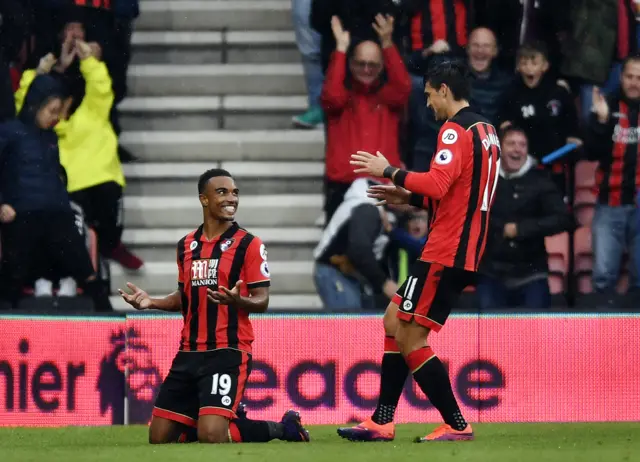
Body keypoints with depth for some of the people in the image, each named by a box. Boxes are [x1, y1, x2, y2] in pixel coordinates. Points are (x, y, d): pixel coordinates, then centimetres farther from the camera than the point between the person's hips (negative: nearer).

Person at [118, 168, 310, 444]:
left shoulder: (249, 244, -5)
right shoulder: (186, 245, 11)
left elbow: (262, 302, -7)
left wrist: (237, 300, -28)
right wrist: (151, 302, 6)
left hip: (228, 352, -6)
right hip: (189, 353, 6)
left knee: (211, 437, -22)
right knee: (159, 438, 4)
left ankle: (279, 428, 4)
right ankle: (228, 420, 26)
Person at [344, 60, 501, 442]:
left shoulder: (456, 130, -13)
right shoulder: (485, 131, 17)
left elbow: (437, 184, -26)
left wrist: (390, 171, -15)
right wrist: (410, 198, 20)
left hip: (445, 253, -10)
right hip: (465, 253, 10)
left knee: (409, 337, -7)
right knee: (394, 322, 14)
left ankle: (456, 425, -5)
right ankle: (382, 423, 14)